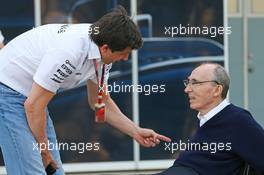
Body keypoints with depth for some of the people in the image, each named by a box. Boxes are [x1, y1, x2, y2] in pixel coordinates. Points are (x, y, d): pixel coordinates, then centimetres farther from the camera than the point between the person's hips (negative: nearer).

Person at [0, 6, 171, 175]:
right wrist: (43, 149, -12)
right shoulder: (69, 53, -33)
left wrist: (136, 131, 4)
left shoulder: (101, 53, -5)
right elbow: (33, 105, -25)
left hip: (31, 93, 9)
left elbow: (100, 101, 12)